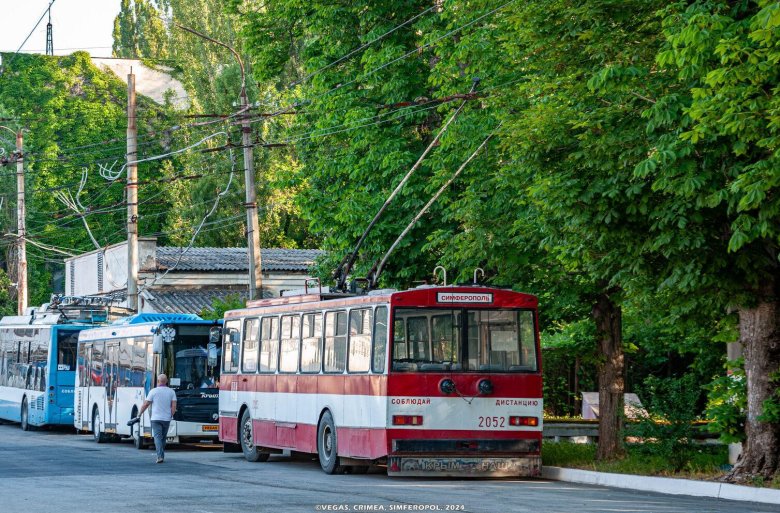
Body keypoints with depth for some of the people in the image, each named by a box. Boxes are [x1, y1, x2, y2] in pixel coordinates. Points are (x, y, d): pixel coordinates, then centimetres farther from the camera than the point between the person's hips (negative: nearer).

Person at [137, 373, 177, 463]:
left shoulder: (153, 391, -4)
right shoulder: (171, 392, 3)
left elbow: (145, 404, -3)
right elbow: (174, 406, -4)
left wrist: (139, 415, 8)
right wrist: (171, 416, 6)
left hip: (156, 418, -3)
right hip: (167, 419, 3)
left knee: (158, 437, -7)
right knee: (163, 438, 17)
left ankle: (160, 456, -22)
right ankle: (161, 455, 24)